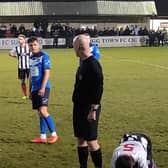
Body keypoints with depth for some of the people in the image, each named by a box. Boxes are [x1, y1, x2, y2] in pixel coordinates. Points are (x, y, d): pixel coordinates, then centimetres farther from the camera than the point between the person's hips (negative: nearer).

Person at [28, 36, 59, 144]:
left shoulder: (44, 56, -6)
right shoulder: (31, 58, 15)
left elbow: (47, 73, -13)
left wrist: (43, 88, -20)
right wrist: (30, 90, 20)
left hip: (43, 88, -7)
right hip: (35, 89, 7)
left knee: (43, 111, -16)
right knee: (40, 113, 9)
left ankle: (54, 134, -6)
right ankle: (43, 137, 13)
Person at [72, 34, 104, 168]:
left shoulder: (93, 64, -19)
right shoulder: (84, 63, 11)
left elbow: (98, 89, -22)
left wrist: (93, 110, -23)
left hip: (89, 109, -10)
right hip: (80, 107, 10)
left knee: (91, 140, -5)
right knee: (80, 139, 14)